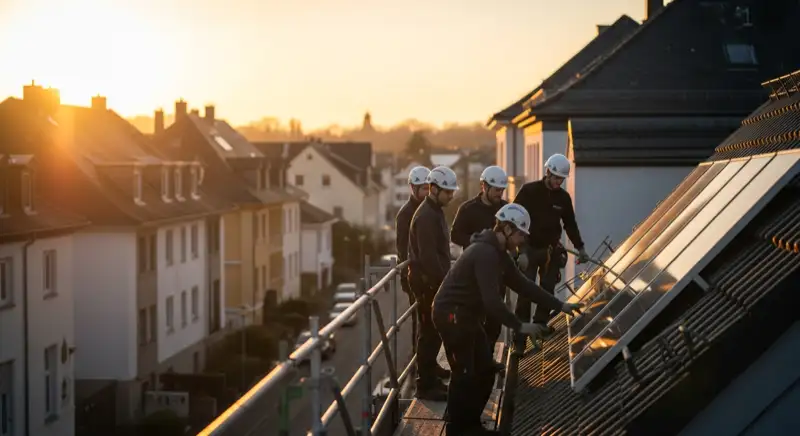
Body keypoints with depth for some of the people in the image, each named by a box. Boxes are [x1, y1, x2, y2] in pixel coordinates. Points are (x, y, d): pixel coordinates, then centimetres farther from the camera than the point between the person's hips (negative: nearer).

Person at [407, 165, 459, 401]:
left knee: (434, 327, 22)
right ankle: (426, 385, -4)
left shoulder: (435, 211, 13)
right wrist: (444, 281, -21)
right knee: (430, 330, -7)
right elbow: (428, 256, -25)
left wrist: (445, 278, 17)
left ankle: (430, 367, 39)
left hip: (433, 279, 10)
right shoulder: (426, 217, -20)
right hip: (427, 281, -10)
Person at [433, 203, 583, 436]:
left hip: (466, 315, 10)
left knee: (485, 372, 12)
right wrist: (520, 326, -23)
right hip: (452, 315, -10)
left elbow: (522, 284, 14)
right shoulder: (485, 253, -23)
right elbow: (491, 300, -28)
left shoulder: (498, 253, 11)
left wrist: (560, 306, 11)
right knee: (465, 375, -7)